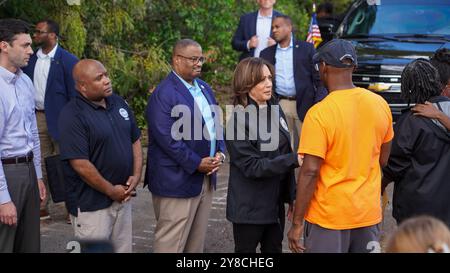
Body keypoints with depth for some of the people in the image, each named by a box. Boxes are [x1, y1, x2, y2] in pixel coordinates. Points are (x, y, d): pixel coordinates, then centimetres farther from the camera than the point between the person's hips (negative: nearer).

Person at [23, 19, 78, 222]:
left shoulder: (67, 60, -8)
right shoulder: (31, 60, 9)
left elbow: (74, 93, -9)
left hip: (58, 119, -5)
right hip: (36, 119, 5)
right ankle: (40, 207, 18)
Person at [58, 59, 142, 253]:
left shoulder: (119, 103, 7)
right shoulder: (72, 116, -16)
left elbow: (135, 140, 14)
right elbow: (80, 165, -20)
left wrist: (136, 175, 1)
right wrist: (111, 190, -13)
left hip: (122, 197, 7)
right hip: (91, 204, -7)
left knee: (123, 248, 14)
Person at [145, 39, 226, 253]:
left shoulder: (204, 88, 14)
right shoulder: (163, 95, -14)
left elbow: (216, 124, 19)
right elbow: (167, 139, -20)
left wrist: (220, 153, 1)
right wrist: (197, 163, -17)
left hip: (205, 177, 8)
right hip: (177, 180, -8)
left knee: (196, 241, 15)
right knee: (171, 242, -2)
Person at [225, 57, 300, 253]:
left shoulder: (275, 110, 4)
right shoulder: (239, 120, -16)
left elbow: (284, 155, 11)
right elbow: (252, 167, -20)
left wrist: (292, 195, 11)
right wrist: (294, 160, -25)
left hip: (275, 203, 6)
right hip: (249, 208, -6)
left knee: (274, 249, 15)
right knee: (246, 249, 8)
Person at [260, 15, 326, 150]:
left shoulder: (306, 48, 3)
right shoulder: (267, 53, 11)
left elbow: (319, 77, 0)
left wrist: (319, 103, -10)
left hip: (303, 104, -2)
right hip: (279, 105, 2)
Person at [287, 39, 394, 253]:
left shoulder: (319, 113, -19)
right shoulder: (380, 104, -1)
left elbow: (310, 172, -19)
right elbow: (384, 160, 9)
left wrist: (296, 224, -12)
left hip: (329, 217, -5)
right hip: (370, 213, 5)